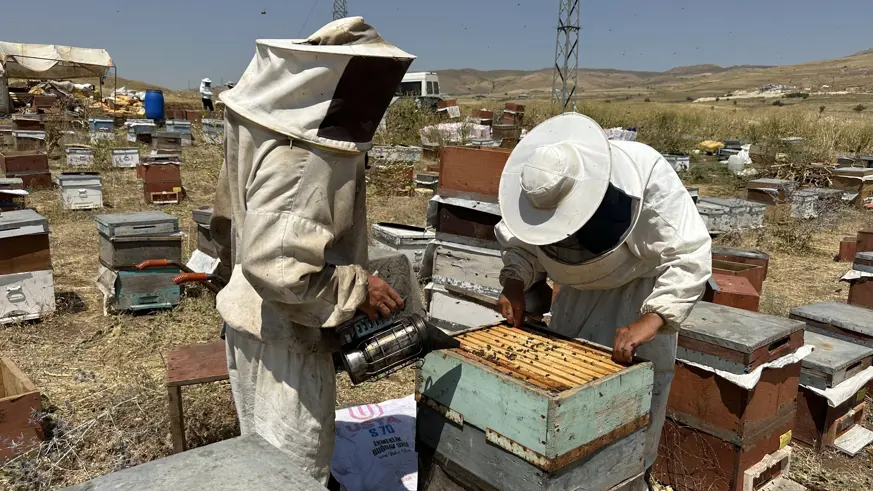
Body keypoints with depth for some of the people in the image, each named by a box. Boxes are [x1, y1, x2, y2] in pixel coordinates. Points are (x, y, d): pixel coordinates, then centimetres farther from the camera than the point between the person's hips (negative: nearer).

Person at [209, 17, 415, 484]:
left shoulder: (304, 137, 3)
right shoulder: (298, 160, -28)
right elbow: (271, 263, -32)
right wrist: (356, 289, -23)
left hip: (292, 326, 10)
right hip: (282, 332, -10)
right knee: (295, 464, 8)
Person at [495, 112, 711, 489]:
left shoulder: (649, 177, -35)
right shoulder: (540, 186, -22)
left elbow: (690, 256, -34)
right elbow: (520, 241, -4)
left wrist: (650, 321, -45)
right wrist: (515, 281, -24)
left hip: (642, 290, -4)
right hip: (582, 287, 4)